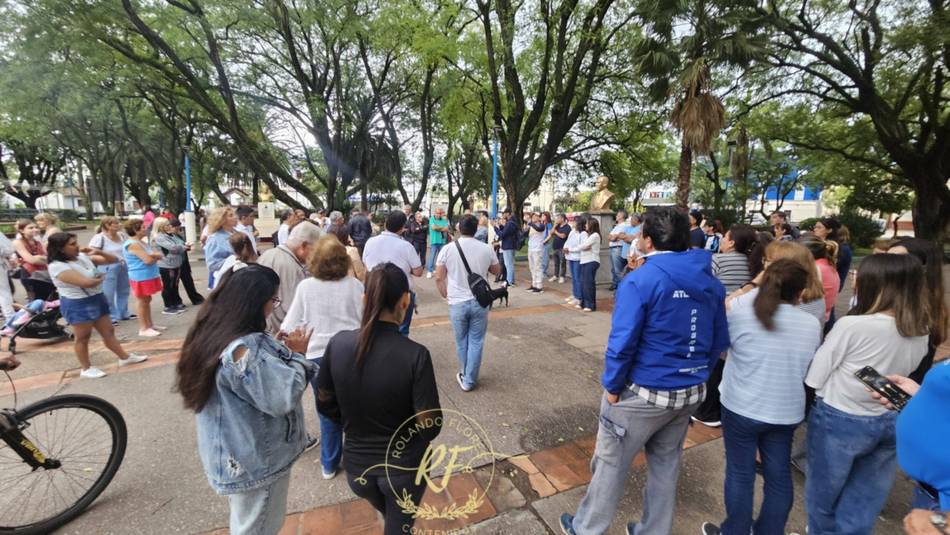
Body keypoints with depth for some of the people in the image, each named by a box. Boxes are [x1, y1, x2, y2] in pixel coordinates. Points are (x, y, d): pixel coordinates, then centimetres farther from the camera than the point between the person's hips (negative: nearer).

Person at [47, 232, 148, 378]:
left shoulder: (83, 256, 3)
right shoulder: (57, 267, -20)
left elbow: (114, 260, 8)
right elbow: (86, 282, -29)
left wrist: (98, 252, -9)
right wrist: (100, 278, -8)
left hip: (96, 299, 7)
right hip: (77, 305, -7)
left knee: (108, 331, 16)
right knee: (82, 337, 7)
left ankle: (125, 357, 27)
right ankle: (86, 369, 22)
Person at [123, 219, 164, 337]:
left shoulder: (141, 243, 13)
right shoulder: (133, 244, -17)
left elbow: (157, 254, 9)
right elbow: (148, 260, -24)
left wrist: (153, 255, -14)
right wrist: (156, 256, -3)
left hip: (148, 276, 10)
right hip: (141, 277, -10)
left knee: (147, 301, 16)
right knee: (142, 302, -2)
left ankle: (150, 325, 26)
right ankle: (143, 329, 6)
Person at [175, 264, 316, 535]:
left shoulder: (211, 334, -3)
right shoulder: (245, 349, -33)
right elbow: (283, 398, -30)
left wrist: (283, 351, -4)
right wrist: (296, 355, -18)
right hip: (254, 463, -9)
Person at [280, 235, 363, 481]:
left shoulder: (305, 286, -9)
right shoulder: (354, 285, -10)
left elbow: (290, 326, -4)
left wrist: (280, 335, 15)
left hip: (317, 356, 1)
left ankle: (329, 465, 34)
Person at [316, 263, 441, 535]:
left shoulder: (338, 344, -17)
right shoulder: (415, 354, -28)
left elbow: (325, 404, -4)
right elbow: (430, 426, -20)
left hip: (356, 462, 4)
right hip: (404, 466, -3)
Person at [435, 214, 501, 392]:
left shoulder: (448, 249, -8)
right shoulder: (486, 249, -5)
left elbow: (439, 278, -4)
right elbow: (497, 271, 10)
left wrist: (446, 295, 10)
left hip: (457, 303, 0)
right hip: (480, 302, 0)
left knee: (461, 342, 17)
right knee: (476, 342, 11)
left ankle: (464, 375, 33)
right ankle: (469, 380, 17)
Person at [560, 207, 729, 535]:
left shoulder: (640, 280, -21)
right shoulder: (710, 282, 1)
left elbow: (623, 342, -23)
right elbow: (719, 340, 8)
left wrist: (612, 385, -11)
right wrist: (697, 375, 17)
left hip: (643, 392, -6)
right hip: (690, 392, 6)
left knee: (611, 462, 12)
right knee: (666, 462, 23)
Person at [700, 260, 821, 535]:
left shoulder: (740, 311, -16)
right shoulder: (813, 324, -2)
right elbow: (808, 368, 10)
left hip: (741, 407, -3)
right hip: (787, 411, 4)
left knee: (740, 473, 11)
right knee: (779, 476, 18)